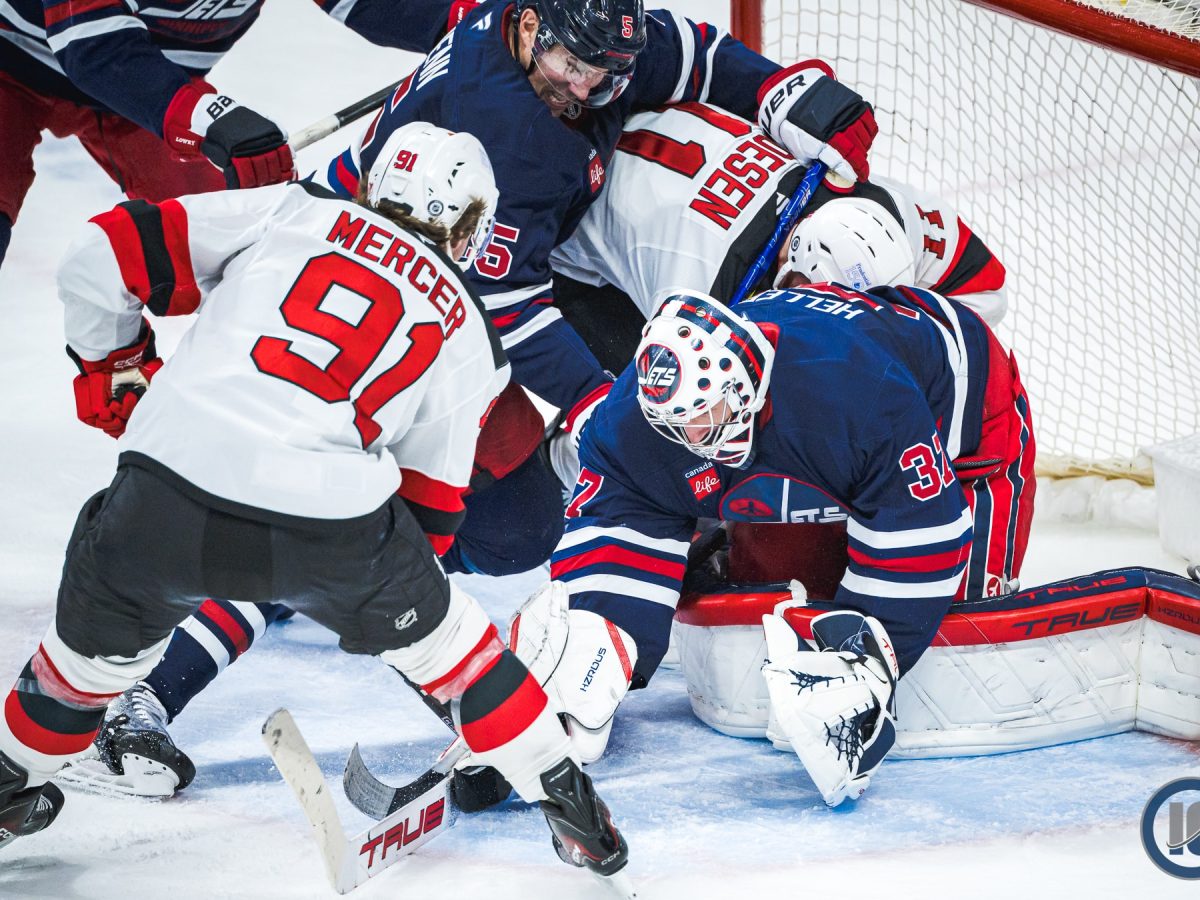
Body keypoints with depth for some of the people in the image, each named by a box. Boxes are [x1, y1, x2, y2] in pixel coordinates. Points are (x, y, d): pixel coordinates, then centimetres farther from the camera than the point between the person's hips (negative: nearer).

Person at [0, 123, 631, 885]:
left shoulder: (291, 213, 17)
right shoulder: (468, 334, 20)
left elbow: (110, 252, 11)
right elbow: (429, 498, 23)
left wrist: (112, 368, 26)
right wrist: (373, 602, 39)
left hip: (164, 502, 1)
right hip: (327, 525, 0)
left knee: (99, 644, 29)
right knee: (434, 629, 26)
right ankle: (570, 804, 32)